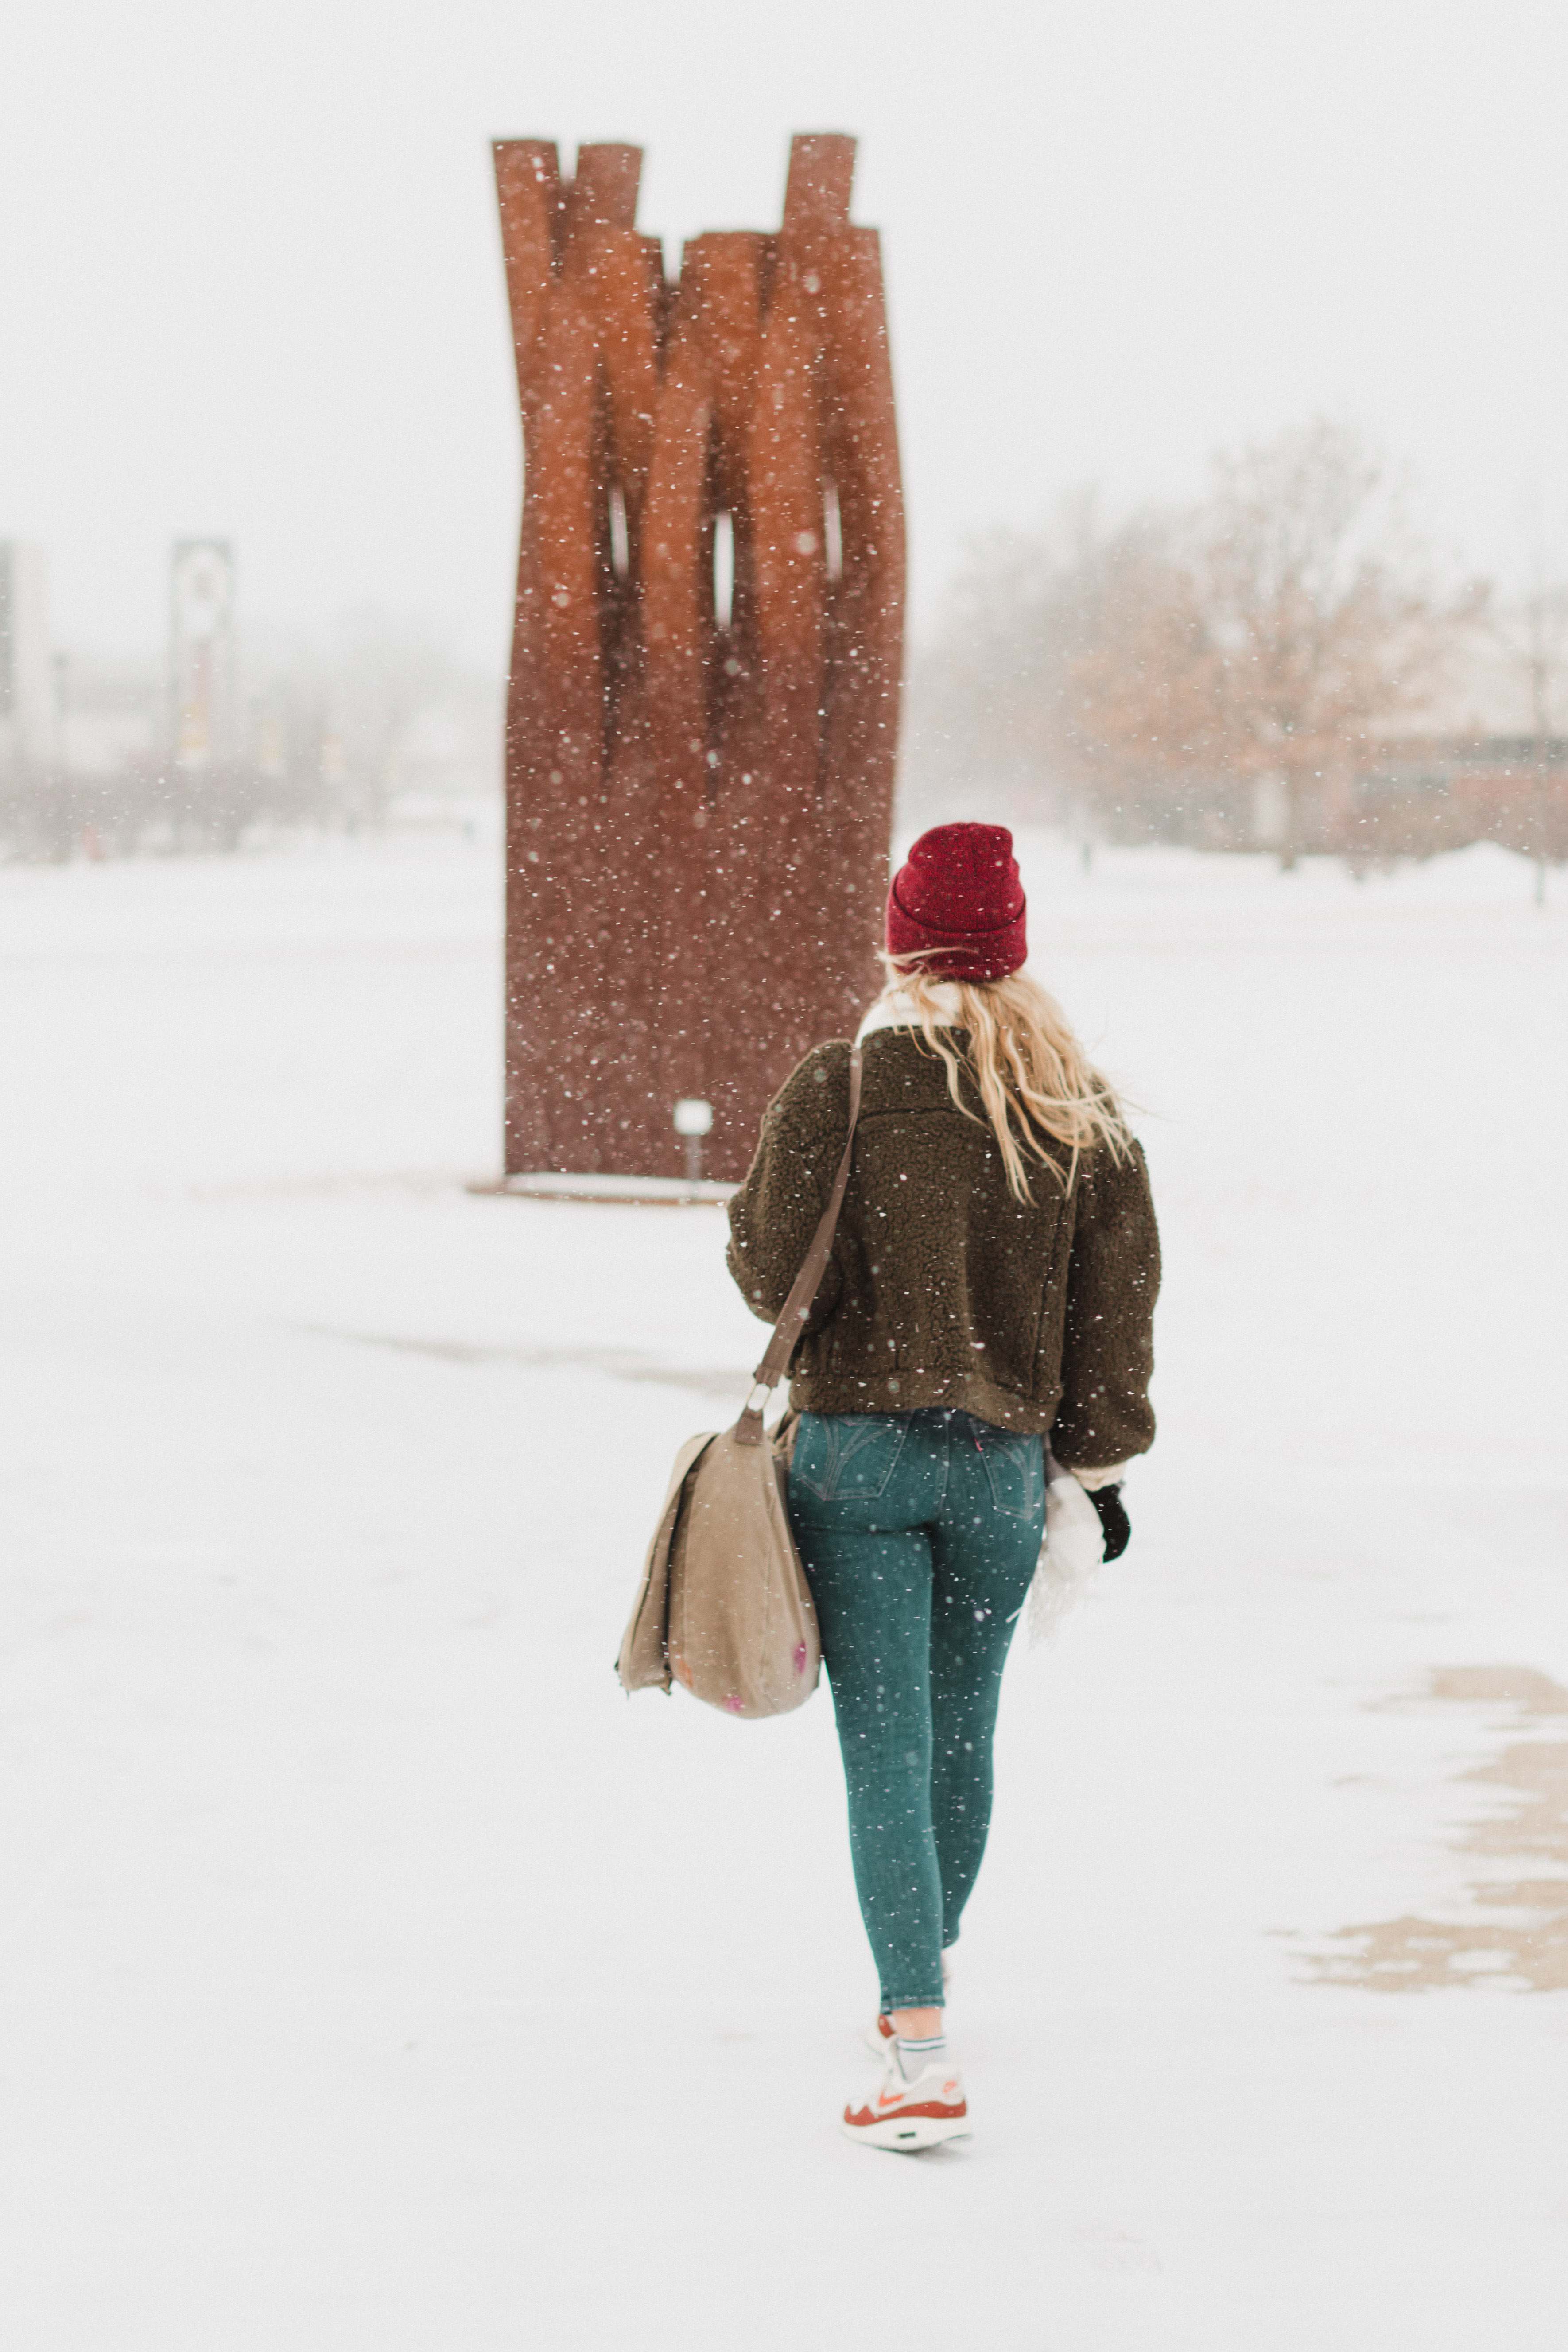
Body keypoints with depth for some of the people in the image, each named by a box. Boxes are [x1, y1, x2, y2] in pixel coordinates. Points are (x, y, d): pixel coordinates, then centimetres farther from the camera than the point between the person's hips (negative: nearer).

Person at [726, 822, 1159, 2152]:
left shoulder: (839, 1089, -10)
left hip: (855, 1454, -3)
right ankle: (925, 1984, 40)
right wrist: (1101, 1463, 16)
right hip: (1003, 1463, 3)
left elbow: (768, 1268, -6)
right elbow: (1118, 1309, 5)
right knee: (963, 1735, 21)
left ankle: (924, 2063, -13)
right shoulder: (1086, 1116, 1)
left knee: (886, 1754, -5)